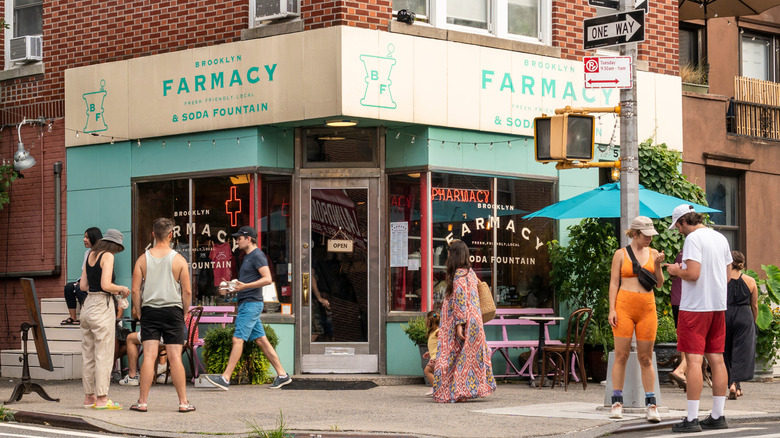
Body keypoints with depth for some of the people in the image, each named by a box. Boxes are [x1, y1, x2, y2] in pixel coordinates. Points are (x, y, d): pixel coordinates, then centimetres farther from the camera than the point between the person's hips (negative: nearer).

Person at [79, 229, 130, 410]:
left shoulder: (91, 255, 13)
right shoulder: (108, 256, -9)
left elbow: (83, 285, 14)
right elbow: (106, 285, -20)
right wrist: (121, 288, -1)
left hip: (88, 305, 8)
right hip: (102, 306, -8)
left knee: (88, 354, 11)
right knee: (104, 354, -4)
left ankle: (89, 396, 17)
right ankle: (101, 398, -4)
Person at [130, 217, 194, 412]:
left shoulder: (143, 259, 2)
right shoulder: (178, 259, -2)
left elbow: (135, 290, -1)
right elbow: (187, 291, -3)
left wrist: (140, 313, 7)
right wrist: (184, 314, 9)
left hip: (149, 310, 1)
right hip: (173, 310, -1)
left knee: (149, 356, 0)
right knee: (175, 357, 0)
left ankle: (142, 402, -1)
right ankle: (183, 402, 3)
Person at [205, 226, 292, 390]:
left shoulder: (257, 255, -10)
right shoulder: (247, 257, 21)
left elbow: (267, 279, -20)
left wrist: (244, 286, -25)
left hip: (251, 303, -10)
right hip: (246, 304, 10)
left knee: (237, 340, -12)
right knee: (261, 340, 8)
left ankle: (225, 378, -14)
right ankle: (282, 375, 9)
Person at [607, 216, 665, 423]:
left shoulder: (653, 254, 11)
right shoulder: (620, 254, 5)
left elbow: (659, 283, 11)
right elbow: (614, 283, 3)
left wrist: (657, 265, -6)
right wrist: (612, 309, -6)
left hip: (647, 308, 2)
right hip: (624, 306, -2)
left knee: (646, 359, 1)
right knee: (621, 355, -4)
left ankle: (651, 405, 3)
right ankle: (617, 403, 1)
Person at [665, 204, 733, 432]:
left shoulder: (693, 239, -13)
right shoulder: (721, 238, 13)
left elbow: (693, 274, -22)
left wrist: (676, 271, -2)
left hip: (695, 307, -8)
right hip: (718, 306, 8)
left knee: (694, 360, -7)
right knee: (716, 359, 9)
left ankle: (692, 419, -7)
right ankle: (718, 416, 12)